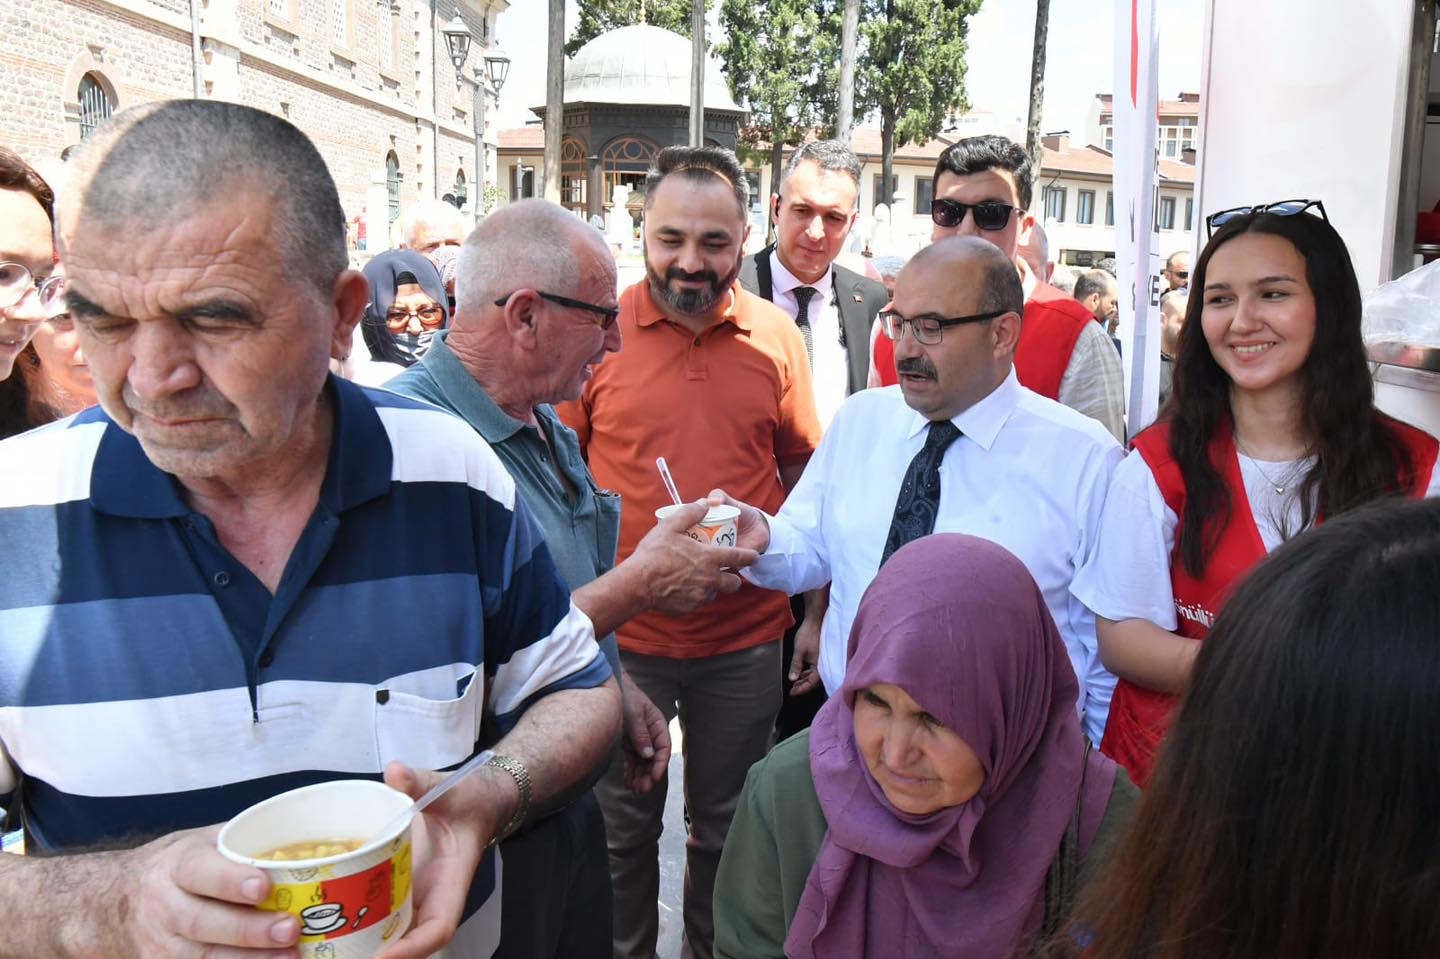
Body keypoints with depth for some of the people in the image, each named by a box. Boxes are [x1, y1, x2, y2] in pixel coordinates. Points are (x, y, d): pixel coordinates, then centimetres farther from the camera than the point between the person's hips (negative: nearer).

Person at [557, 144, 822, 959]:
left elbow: (803, 468, 9)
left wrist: (814, 610, 5)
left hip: (747, 639, 2)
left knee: (728, 827, 18)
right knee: (623, 826, 15)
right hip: (618, 635, -1)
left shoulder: (777, 336, 0)